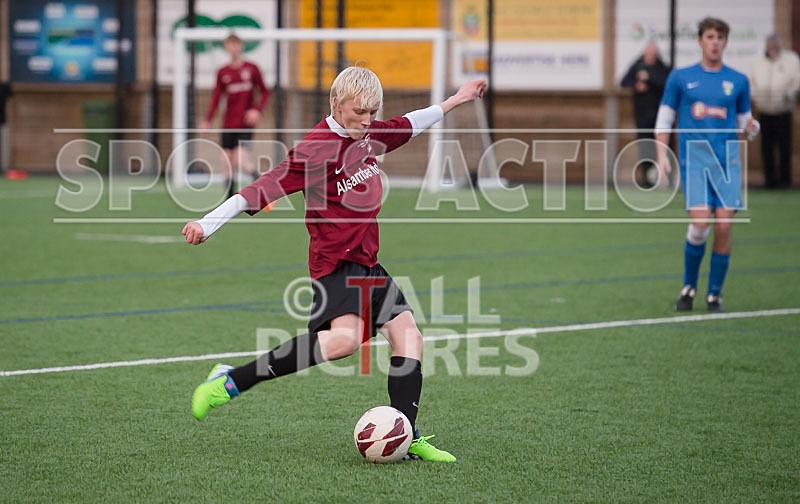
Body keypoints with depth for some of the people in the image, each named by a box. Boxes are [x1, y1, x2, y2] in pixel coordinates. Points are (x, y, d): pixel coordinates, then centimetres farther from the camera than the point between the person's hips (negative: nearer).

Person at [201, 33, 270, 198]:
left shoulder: (251, 69, 0)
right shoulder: (222, 73, 6)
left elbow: (264, 92, 6)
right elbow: (216, 98, 6)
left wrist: (257, 109, -11)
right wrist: (208, 120, -5)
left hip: (246, 123, -3)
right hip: (228, 124, 3)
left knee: (239, 161, -17)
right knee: (228, 163, 0)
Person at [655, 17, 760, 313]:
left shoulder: (738, 81, 10)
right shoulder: (680, 78, 6)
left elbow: (744, 122, 16)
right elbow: (664, 120, 10)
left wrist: (751, 128, -7)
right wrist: (662, 156, -1)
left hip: (728, 160, 2)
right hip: (694, 159, -2)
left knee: (724, 226, -7)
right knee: (700, 223, -16)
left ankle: (715, 294, 7)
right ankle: (689, 287, 5)